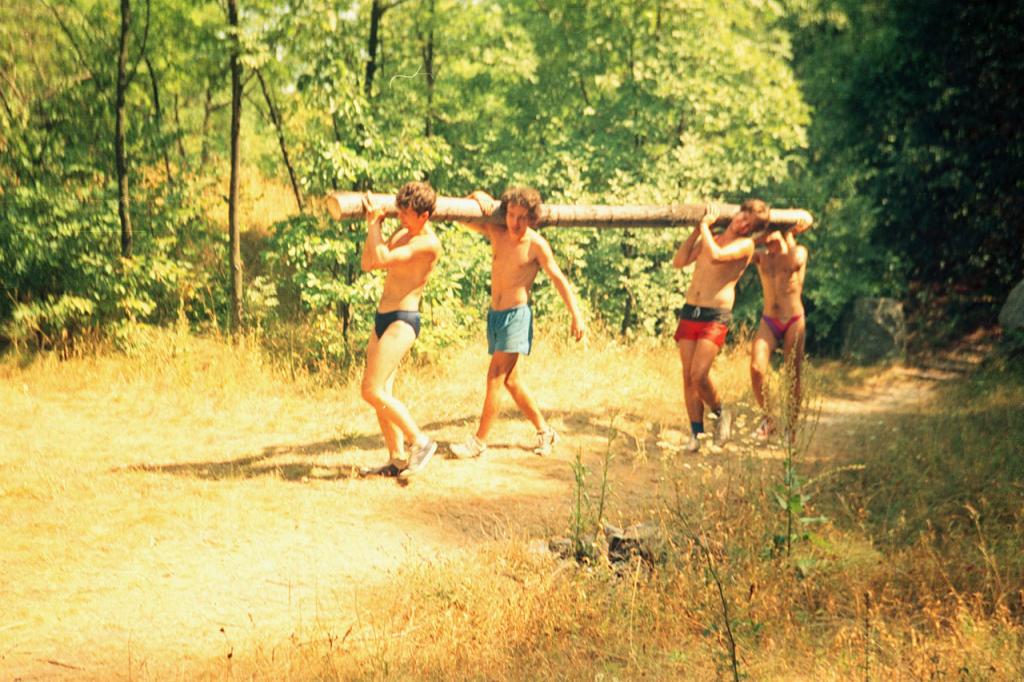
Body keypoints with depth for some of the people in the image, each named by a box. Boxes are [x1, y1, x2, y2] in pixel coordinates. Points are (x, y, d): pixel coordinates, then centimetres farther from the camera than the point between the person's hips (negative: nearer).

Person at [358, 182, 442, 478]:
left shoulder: (428, 244, -16)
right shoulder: (401, 233, 13)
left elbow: (381, 259, -25)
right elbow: (367, 264, 14)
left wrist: (374, 223, -14)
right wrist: (373, 226, 5)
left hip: (402, 321, -9)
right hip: (382, 319, 9)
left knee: (372, 391, -14)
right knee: (383, 393, 7)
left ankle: (421, 442, -4)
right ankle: (397, 459, 12)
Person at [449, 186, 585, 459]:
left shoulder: (536, 245, -10)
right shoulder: (497, 233, 4)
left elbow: (558, 279, -6)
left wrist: (576, 315, -9)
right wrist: (478, 196, -6)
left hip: (517, 315, -7)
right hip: (495, 314, 7)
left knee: (496, 376, -11)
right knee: (510, 380, 12)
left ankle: (479, 441, -8)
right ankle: (545, 431, 24)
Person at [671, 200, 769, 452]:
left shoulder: (745, 244, -3)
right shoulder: (709, 238, 17)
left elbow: (716, 256, -20)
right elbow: (679, 261, 11)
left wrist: (706, 225, -8)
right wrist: (697, 230, 8)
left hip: (715, 317, -6)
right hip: (690, 311, 6)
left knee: (699, 375, -17)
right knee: (688, 376, 1)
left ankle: (721, 413, 10)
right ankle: (696, 433, 9)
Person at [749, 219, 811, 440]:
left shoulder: (798, 250, 3)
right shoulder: (761, 256, 10)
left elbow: (795, 263, -21)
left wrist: (790, 237, -13)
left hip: (794, 322, -2)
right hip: (768, 322, 2)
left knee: (793, 376, -3)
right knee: (756, 368, -16)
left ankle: (790, 430, 7)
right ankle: (767, 419, 1)